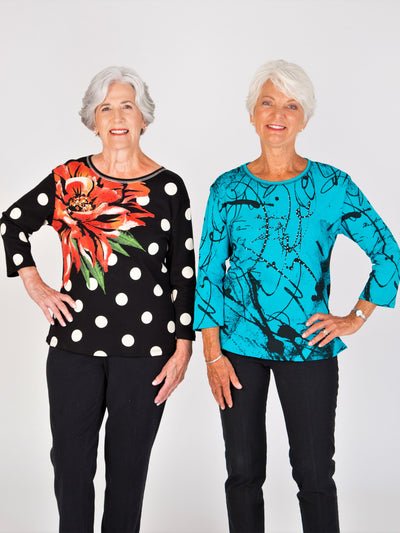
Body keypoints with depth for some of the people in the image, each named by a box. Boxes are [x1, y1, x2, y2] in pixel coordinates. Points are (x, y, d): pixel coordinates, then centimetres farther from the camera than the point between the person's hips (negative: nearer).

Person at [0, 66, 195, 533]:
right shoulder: (69, 178, 2)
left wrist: (183, 348, -3)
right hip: (75, 345, 2)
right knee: (71, 460, 10)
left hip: (145, 350, -1)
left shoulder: (168, 188, -1)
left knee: (128, 465, 11)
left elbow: (184, 273, 0)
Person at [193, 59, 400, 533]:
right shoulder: (228, 188, 1)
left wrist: (356, 317, -2)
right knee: (244, 472, 10)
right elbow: (208, 272, 1)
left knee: (314, 473, 7)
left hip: (309, 345, -1)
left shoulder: (332, 185, -2)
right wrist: (213, 353, -4)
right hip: (240, 344, 1)